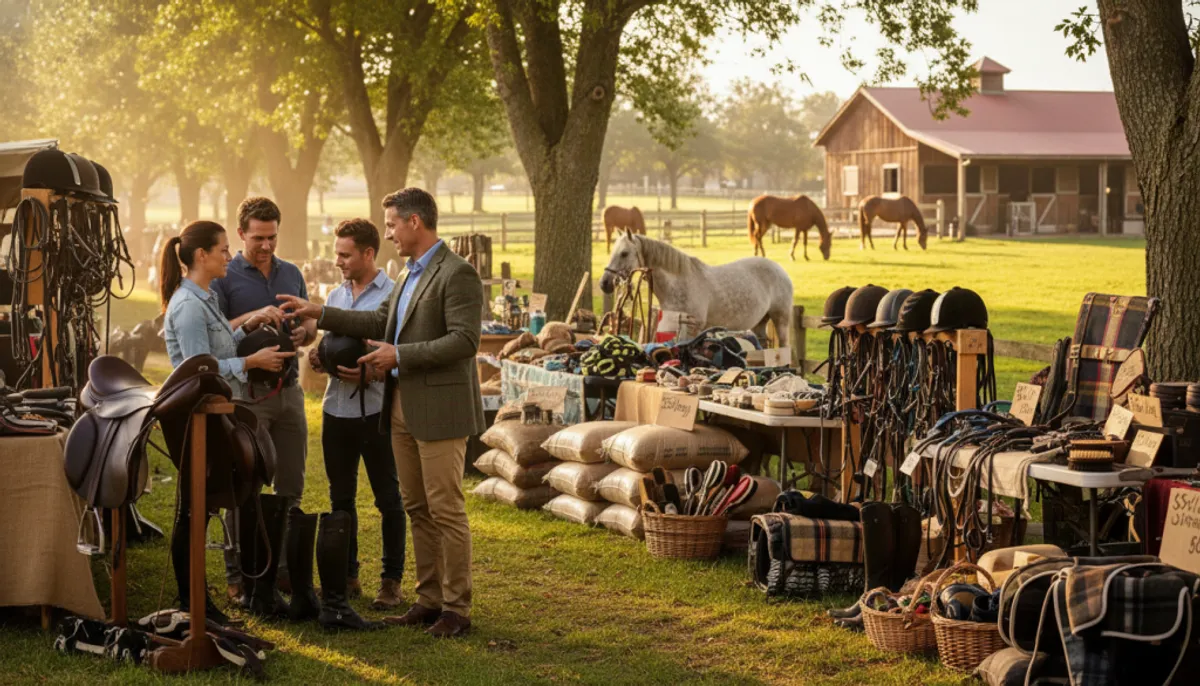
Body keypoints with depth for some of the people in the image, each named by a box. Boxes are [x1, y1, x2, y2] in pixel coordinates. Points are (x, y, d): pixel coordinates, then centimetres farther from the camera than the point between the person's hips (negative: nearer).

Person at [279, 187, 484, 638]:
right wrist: (319, 314, 19)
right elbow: (381, 322, 23)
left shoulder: (457, 274, -13)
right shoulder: (411, 274, 17)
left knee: (446, 511, -4)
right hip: (403, 409, 9)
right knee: (417, 510, 13)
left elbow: (464, 340, -21)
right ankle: (429, 599, 20)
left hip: (440, 410, -9)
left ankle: (456, 608, 3)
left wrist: (400, 355, -18)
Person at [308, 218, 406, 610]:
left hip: (376, 411, -7)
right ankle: (346, 575, 24)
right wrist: (318, 358, -1)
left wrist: (371, 373, -24)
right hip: (337, 409, 7)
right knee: (341, 497, 13)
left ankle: (391, 580, 10)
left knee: (388, 498, 2)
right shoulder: (335, 297, 13)